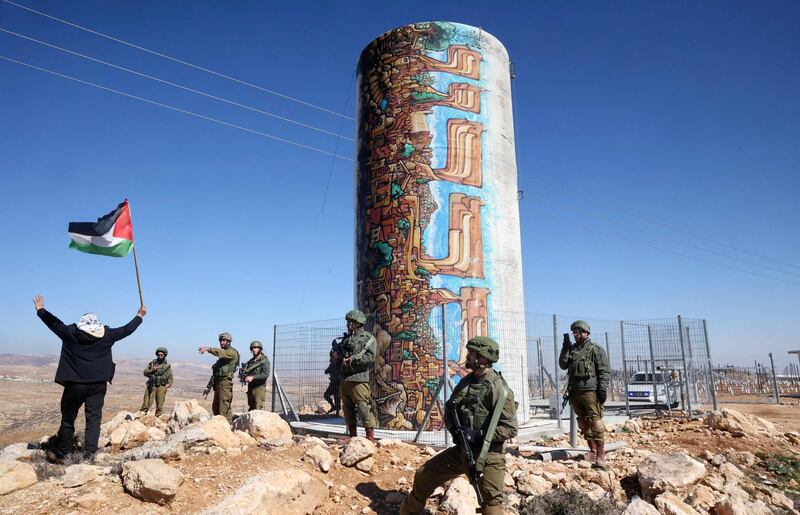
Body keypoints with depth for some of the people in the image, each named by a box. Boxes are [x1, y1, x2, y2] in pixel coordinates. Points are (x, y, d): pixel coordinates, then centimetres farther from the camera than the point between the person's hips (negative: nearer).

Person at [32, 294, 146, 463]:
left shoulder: (71, 333, -2)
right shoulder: (106, 335, -1)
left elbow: (54, 322, 12)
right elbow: (126, 329, 11)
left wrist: (40, 309, 28)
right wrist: (139, 316, 26)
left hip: (74, 384, 0)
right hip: (98, 385, 0)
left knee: (68, 420, 12)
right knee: (93, 419, 2)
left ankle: (60, 454, 23)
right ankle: (89, 453, -4)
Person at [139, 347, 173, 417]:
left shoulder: (167, 366, 9)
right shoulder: (152, 363, 11)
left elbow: (170, 377, 6)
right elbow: (145, 372, 5)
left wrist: (169, 384, -11)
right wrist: (151, 370, -14)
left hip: (161, 386, 0)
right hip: (151, 386, 0)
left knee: (159, 406, -1)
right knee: (146, 404, -7)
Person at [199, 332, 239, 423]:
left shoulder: (232, 352, -9)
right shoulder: (223, 353, 19)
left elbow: (220, 352, -27)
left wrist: (208, 349, -39)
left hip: (225, 382, -9)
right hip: (218, 382, 9)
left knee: (224, 408, -10)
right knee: (215, 407, 15)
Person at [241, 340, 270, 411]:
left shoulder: (264, 361, -5)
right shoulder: (250, 361, 15)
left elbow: (266, 374, -17)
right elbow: (245, 370, 18)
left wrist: (253, 377, -25)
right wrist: (244, 376, -6)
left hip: (259, 388, -7)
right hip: (250, 388, 7)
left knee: (258, 410, -11)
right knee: (251, 409, 11)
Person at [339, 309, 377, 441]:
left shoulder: (368, 338, -1)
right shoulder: (346, 338, 21)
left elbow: (370, 357, -13)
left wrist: (353, 359, -19)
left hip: (358, 377, -7)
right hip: (344, 378, 8)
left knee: (363, 406, -11)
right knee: (347, 407, 11)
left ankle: (370, 436, -5)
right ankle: (352, 435, 21)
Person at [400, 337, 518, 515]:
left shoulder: (499, 389, -17)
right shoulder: (465, 382, 5)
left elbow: (510, 428, -18)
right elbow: (449, 409, 13)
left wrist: (478, 435, -23)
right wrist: (454, 428, -8)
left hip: (488, 456, -7)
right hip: (460, 450, 7)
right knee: (423, 475, 14)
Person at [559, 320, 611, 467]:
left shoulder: (596, 350, 0)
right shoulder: (571, 349, 18)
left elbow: (605, 371, -5)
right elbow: (562, 365, 9)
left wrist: (603, 389, -14)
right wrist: (565, 348, 0)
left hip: (590, 391, -6)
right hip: (575, 392, 6)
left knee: (595, 422, -10)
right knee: (583, 423, 10)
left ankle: (600, 454, -5)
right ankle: (593, 451, 19)